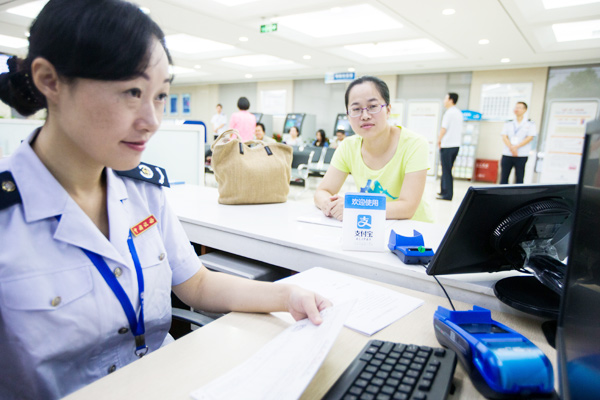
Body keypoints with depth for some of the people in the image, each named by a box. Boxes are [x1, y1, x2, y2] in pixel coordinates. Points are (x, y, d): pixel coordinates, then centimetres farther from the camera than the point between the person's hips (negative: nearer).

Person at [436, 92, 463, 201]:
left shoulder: (449, 112, -12)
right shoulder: (459, 112, 15)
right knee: (447, 169, 16)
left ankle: (448, 194, -4)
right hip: (456, 144, 9)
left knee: (446, 170, -5)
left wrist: (439, 140, 0)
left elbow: (444, 128, -13)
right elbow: (460, 130, 19)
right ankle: (444, 191, 22)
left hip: (447, 144, -8)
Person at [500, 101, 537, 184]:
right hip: (507, 155, 2)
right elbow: (504, 137, 3)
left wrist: (516, 147, -15)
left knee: (519, 179, -2)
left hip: (522, 156, -2)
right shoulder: (508, 124, 14)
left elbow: (530, 138, -4)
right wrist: (511, 147, -14)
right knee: (503, 178, 1)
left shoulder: (530, 124, 7)